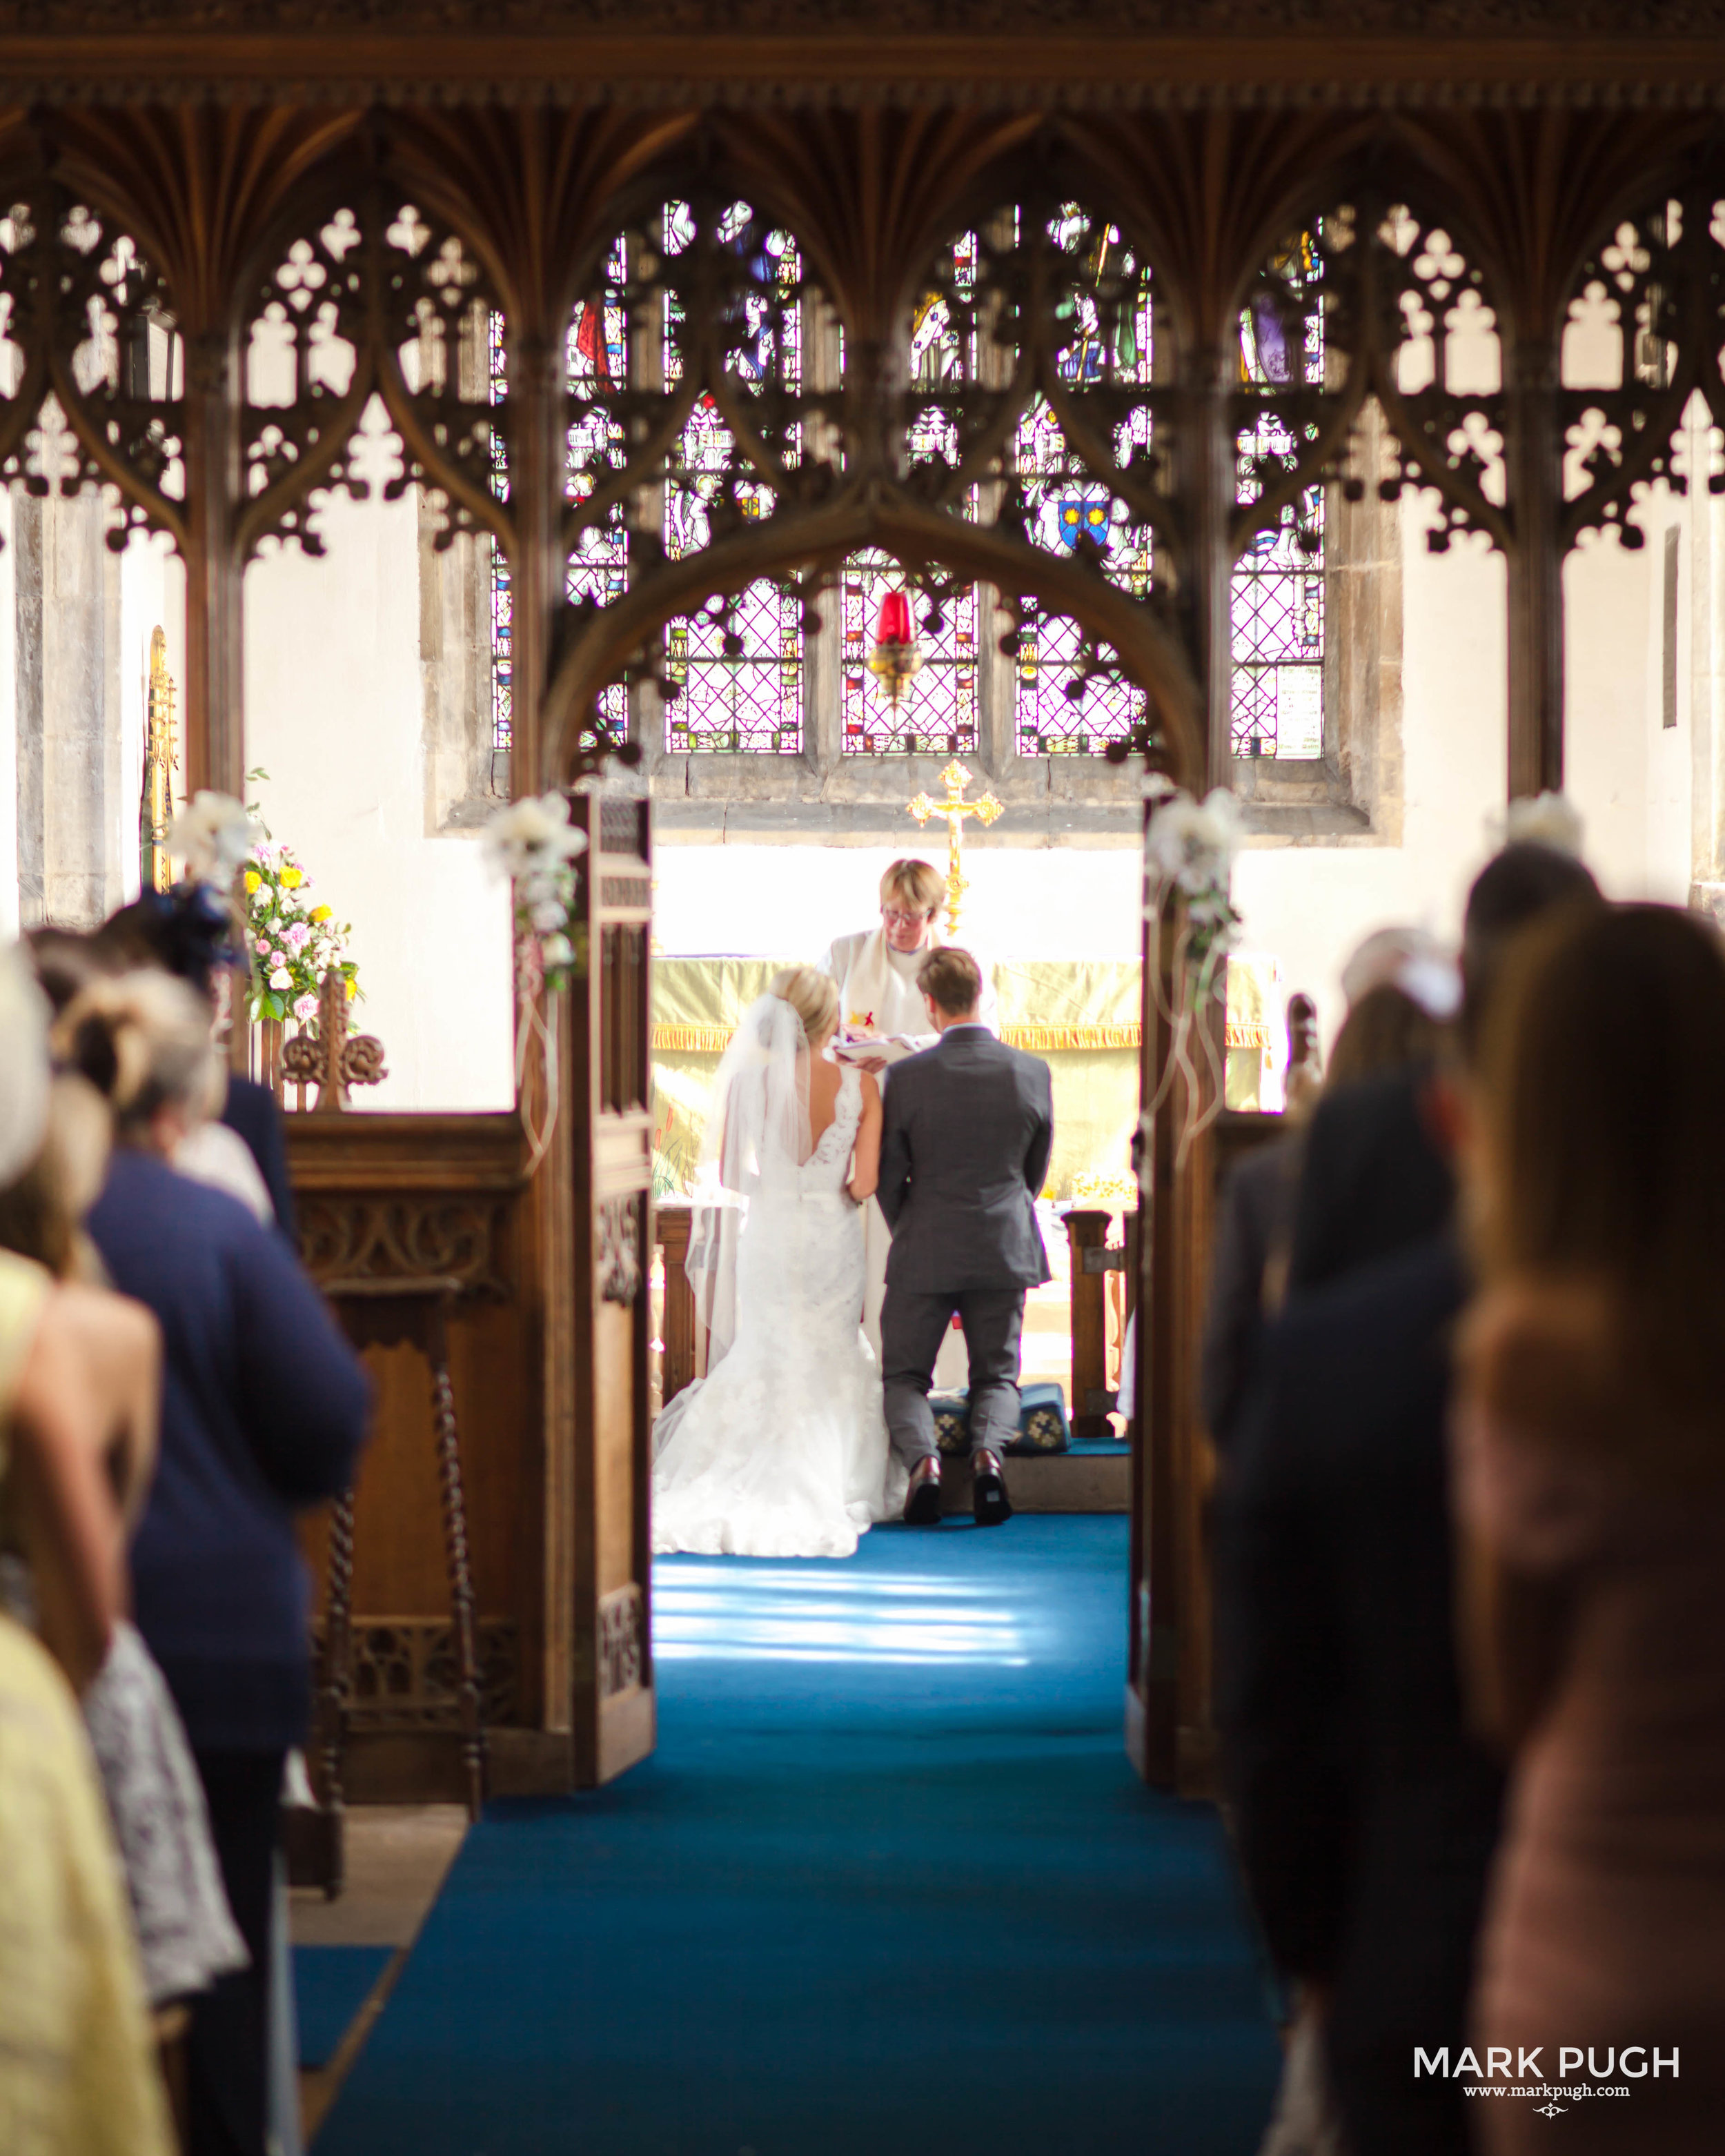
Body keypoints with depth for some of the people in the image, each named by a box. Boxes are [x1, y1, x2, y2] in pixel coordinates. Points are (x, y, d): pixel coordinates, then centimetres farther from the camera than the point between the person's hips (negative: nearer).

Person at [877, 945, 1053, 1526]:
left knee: (904, 1375, 12)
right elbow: (1037, 1170, 8)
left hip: (926, 1252, -2)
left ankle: (922, 1457, -15)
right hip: (1006, 1249, 2)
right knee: (997, 1375, 15)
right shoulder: (1032, 1072, -5)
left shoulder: (907, 1077, -12)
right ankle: (987, 1450, -15)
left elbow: (888, 1177, -2)